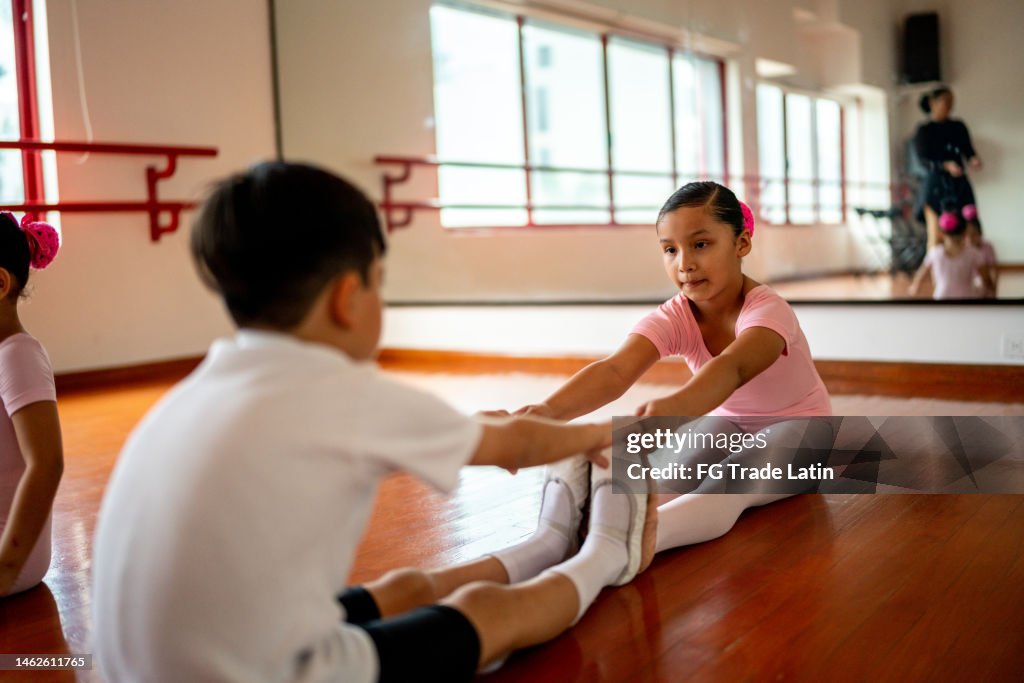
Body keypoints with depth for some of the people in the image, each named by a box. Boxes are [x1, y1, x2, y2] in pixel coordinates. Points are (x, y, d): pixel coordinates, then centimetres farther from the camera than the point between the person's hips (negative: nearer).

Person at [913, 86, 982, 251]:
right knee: (936, 235, -5)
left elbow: (968, 150, 8)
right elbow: (923, 159, -8)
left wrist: (973, 160, -16)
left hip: (959, 184, 4)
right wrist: (946, 166, -24)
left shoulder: (958, 127, 11)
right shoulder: (923, 131, -1)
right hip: (936, 185, -3)